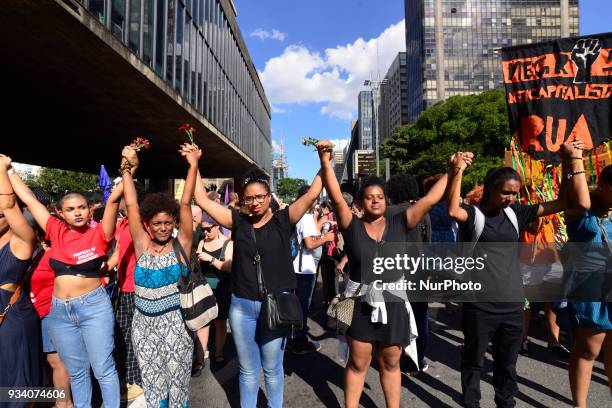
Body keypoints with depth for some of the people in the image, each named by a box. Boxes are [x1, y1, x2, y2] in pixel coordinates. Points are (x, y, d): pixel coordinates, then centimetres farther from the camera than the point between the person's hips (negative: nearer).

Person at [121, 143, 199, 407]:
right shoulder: (142, 244, 0)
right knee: (151, 384, 17)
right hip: (143, 324, 3)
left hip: (174, 323, -3)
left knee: (176, 385, 9)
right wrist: (128, 168, -5)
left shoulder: (181, 244, -7)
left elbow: (185, 203, -14)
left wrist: (193, 165, -20)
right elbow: (131, 204, -3)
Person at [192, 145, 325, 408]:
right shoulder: (238, 221, 1)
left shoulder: (282, 221, -4)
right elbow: (202, 200, 1)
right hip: (241, 307, 2)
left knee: (272, 369, 16)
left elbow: (312, 194, -11)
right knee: (247, 370, 18)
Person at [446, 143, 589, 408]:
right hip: (479, 305, -4)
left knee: (507, 362, 21)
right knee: (474, 361, 13)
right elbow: (453, 211, -35)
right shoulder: (473, 214, -9)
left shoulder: (516, 213, 4)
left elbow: (579, 202, 6)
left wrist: (573, 161, 1)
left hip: (513, 304, 4)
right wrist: (457, 171, -35)